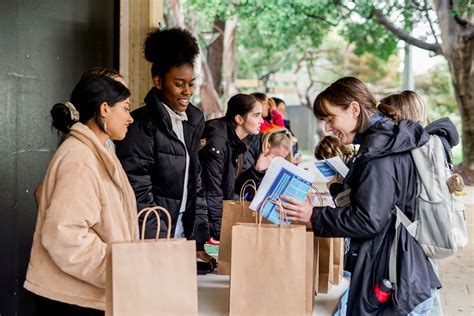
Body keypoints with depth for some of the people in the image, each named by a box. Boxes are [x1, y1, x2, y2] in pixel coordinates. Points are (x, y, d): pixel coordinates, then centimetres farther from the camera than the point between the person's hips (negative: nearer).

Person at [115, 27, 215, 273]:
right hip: (150, 233, -6)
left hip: (182, 228, 6)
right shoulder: (143, 124, -13)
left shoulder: (193, 121, 9)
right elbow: (138, 193, -16)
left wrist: (198, 243, 7)